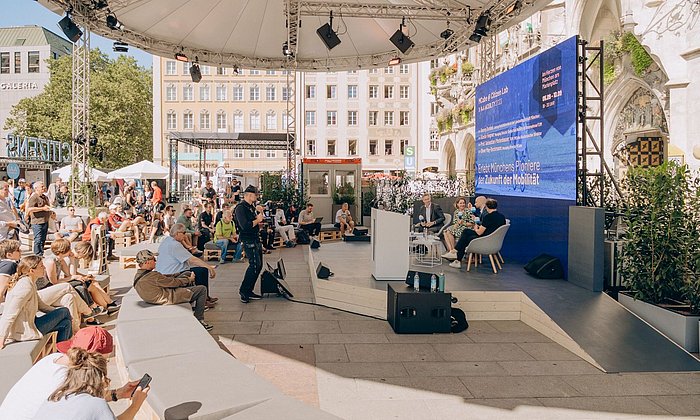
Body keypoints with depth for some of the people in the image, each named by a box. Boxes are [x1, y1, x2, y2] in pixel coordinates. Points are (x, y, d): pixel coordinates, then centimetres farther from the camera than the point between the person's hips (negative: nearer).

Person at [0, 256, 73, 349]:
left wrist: (60, 313, 9)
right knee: (65, 312, -3)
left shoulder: (30, 283, 8)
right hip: (24, 332, -10)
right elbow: (10, 315, -26)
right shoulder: (25, 287, -24)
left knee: (65, 323, 14)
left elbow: (41, 305, 16)